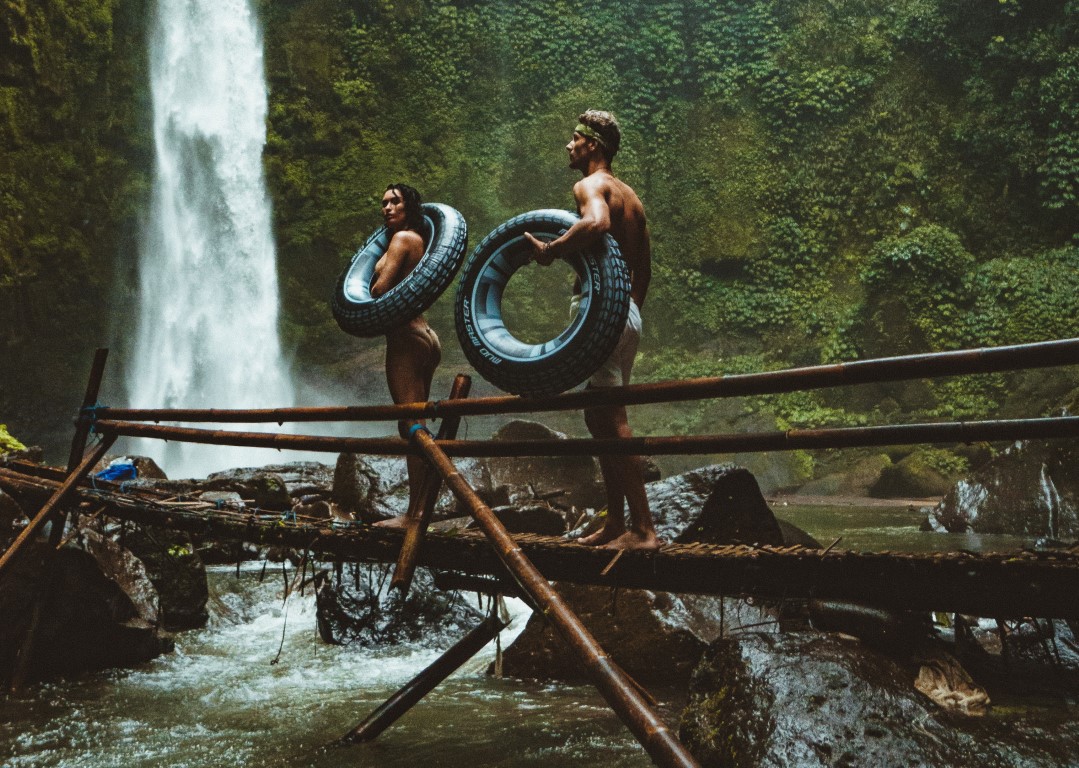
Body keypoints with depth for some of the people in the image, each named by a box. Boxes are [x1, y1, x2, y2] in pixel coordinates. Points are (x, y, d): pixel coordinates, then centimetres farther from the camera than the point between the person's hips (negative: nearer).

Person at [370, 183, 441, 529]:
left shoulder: (402, 237, -7)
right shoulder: (417, 240, 21)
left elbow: (381, 287, -16)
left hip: (406, 337, -10)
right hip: (424, 335, 10)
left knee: (411, 424, -11)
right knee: (416, 425, 11)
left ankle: (413, 513, -12)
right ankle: (421, 506, 14)